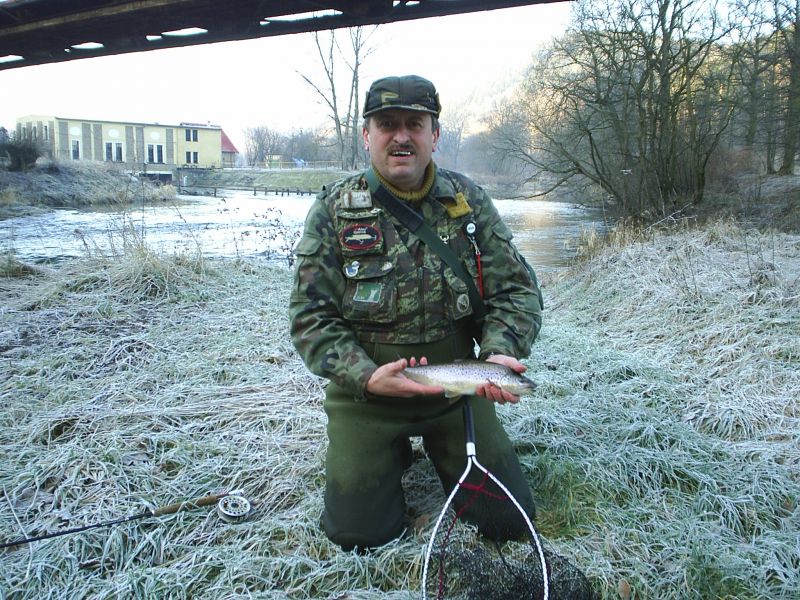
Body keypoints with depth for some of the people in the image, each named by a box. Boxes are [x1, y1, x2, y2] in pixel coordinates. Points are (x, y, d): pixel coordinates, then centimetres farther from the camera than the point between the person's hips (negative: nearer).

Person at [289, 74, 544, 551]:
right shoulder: (334, 211, -8)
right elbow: (310, 316, -9)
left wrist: (500, 351, -22)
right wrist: (366, 377, -24)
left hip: (456, 388, 2)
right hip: (364, 392, -1)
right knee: (360, 531, -5)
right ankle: (395, 454, 25)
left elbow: (518, 289, -2)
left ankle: (437, 448, 29)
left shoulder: (469, 202, -2)